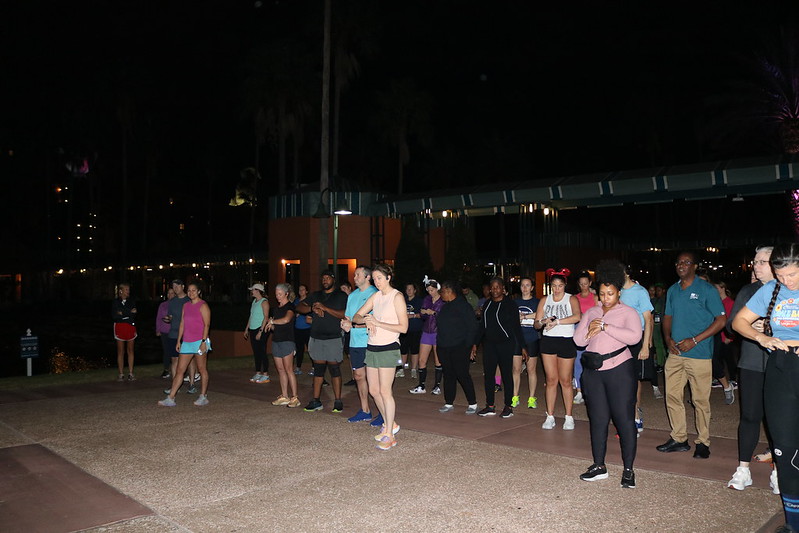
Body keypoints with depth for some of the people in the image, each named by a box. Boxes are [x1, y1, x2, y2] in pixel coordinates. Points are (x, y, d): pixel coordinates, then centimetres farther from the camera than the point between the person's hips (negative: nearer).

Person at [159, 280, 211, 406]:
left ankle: (203, 397, 12)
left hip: (199, 342, -6)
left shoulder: (203, 306, -6)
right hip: (186, 342, 7)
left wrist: (203, 342, -18)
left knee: (202, 370, 3)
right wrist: (179, 341, 13)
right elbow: (182, 324, 17)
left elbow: (207, 325, -11)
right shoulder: (186, 306, 14)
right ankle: (170, 399, 4)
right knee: (179, 370, 3)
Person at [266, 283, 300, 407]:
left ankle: (295, 398, -4)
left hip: (287, 341, -7)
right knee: (280, 370, 6)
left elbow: (286, 319, -26)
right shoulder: (277, 307, 17)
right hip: (276, 340, 7)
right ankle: (284, 396, 11)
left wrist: (272, 321, -12)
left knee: (289, 370, -8)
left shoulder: (290, 306, -7)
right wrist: (271, 326, -2)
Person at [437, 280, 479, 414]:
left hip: (459, 348, -7)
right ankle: (449, 403, 18)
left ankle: (472, 403, 5)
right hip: (444, 348, 7)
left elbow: (472, 327, -10)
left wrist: (468, 345, -14)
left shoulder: (463, 305, -9)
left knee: (462, 375, -5)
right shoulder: (445, 307, 15)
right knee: (448, 375, 10)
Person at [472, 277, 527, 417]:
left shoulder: (510, 304, -3)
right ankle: (490, 407, 12)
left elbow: (516, 326, -4)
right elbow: (481, 325, 17)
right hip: (489, 344, 5)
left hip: (506, 344, -5)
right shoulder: (487, 305, 12)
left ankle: (508, 407, 11)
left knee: (506, 374, 1)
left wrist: (522, 346, -6)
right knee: (488, 374, 4)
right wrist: (475, 344, 13)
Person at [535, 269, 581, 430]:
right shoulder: (544, 300, 9)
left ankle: (569, 417, 13)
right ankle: (550, 416, 12)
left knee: (565, 381, 1)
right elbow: (536, 323, 5)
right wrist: (544, 321, -17)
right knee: (551, 380, 5)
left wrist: (556, 322, -23)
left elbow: (577, 316, -22)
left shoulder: (571, 299, -1)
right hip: (548, 341, 3)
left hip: (566, 342, -3)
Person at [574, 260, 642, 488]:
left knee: (624, 418, -4)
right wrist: (589, 332, -13)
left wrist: (604, 327, -18)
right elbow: (578, 339, 9)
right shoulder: (591, 312, 14)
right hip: (593, 372, 5)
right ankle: (599, 466, 18)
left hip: (619, 369, -4)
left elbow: (634, 336, -18)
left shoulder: (628, 312, 0)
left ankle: (628, 470, 6)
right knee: (598, 419, 9)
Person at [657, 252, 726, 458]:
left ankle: (703, 442, 15)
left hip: (699, 355, -6)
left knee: (701, 400, 2)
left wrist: (694, 340, -14)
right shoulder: (673, 290, 12)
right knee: (672, 396, 8)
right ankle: (679, 439, 20)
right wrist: (667, 338, 0)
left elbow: (721, 320, -8)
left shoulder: (707, 290, -6)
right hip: (675, 353, 6)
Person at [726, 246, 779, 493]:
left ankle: (777, 472, 21)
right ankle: (743, 470, 15)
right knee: (750, 415, 5)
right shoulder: (748, 292, 11)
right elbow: (731, 322, 7)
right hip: (751, 363, 2)